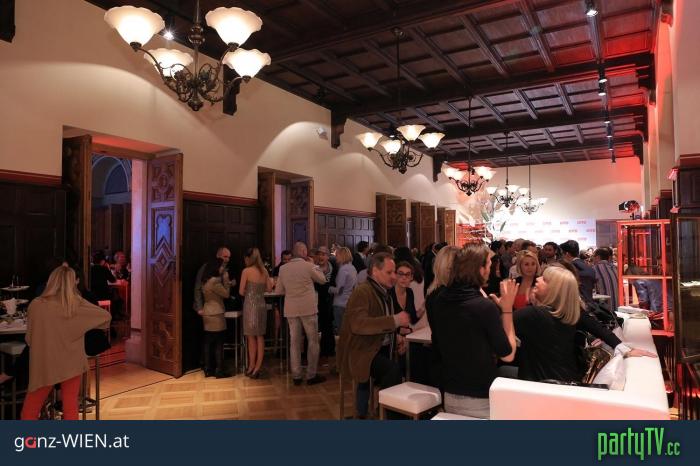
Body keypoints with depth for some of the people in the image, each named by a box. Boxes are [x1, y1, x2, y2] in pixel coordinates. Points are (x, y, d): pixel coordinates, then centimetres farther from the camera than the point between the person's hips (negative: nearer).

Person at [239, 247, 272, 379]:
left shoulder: (246, 271, -9)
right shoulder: (264, 271, 5)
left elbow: (241, 292, -8)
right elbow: (269, 288, 8)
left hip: (250, 305, -5)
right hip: (262, 305, 5)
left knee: (251, 337, 5)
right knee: (260, 337, 10)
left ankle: (252, 366, 12)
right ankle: (257, 367, 13)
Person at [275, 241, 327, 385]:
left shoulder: (283, 268, 2)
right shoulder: (308, 266, -9)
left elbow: (278, 291, 8)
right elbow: (322, 279, 5)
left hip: (291, 310, 4)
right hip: (308, 308, -4)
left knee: (295, 342, 11)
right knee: (313, 341, 7)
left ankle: (296, 376, 15)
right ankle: (311, 375, 9)